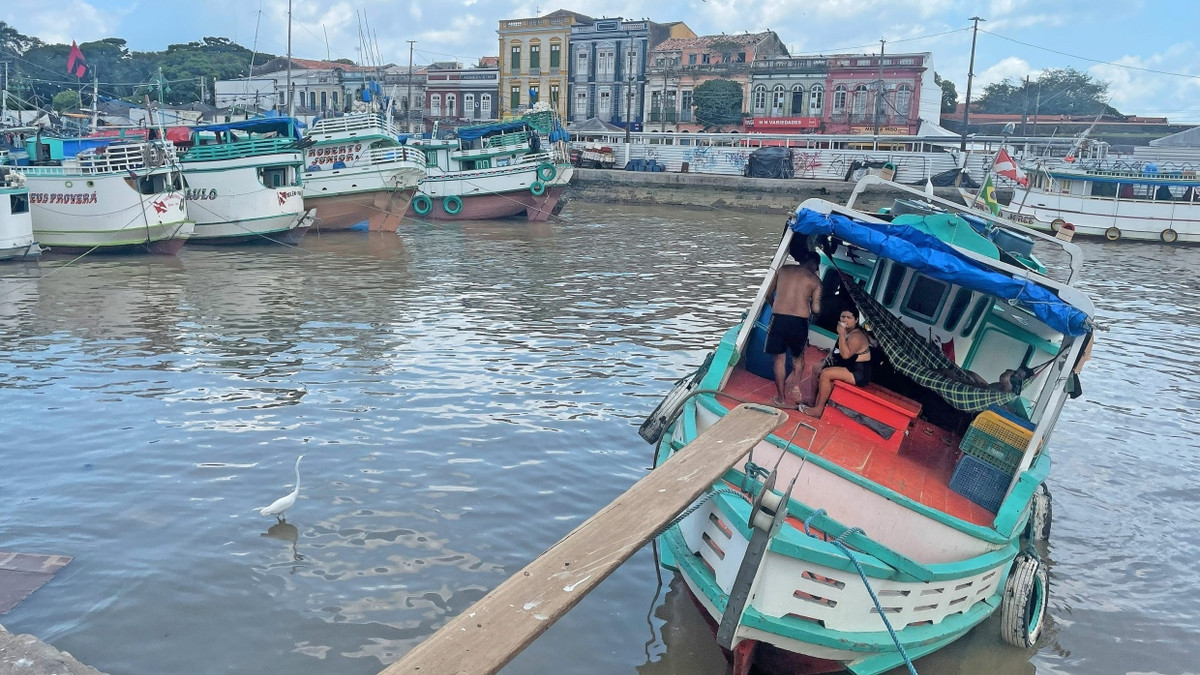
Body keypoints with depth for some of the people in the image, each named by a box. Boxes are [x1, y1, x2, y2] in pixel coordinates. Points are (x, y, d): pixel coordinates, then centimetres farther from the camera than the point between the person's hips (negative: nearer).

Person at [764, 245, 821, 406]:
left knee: (780, 358, 12)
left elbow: (768, 293, 14)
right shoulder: (815, 280, 6)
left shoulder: (783, 269, 10)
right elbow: (816, 308, 1)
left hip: (778, 319, 1)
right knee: (798, 357, 25)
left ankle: (781, 398, 15)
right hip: (799, 322, -1)